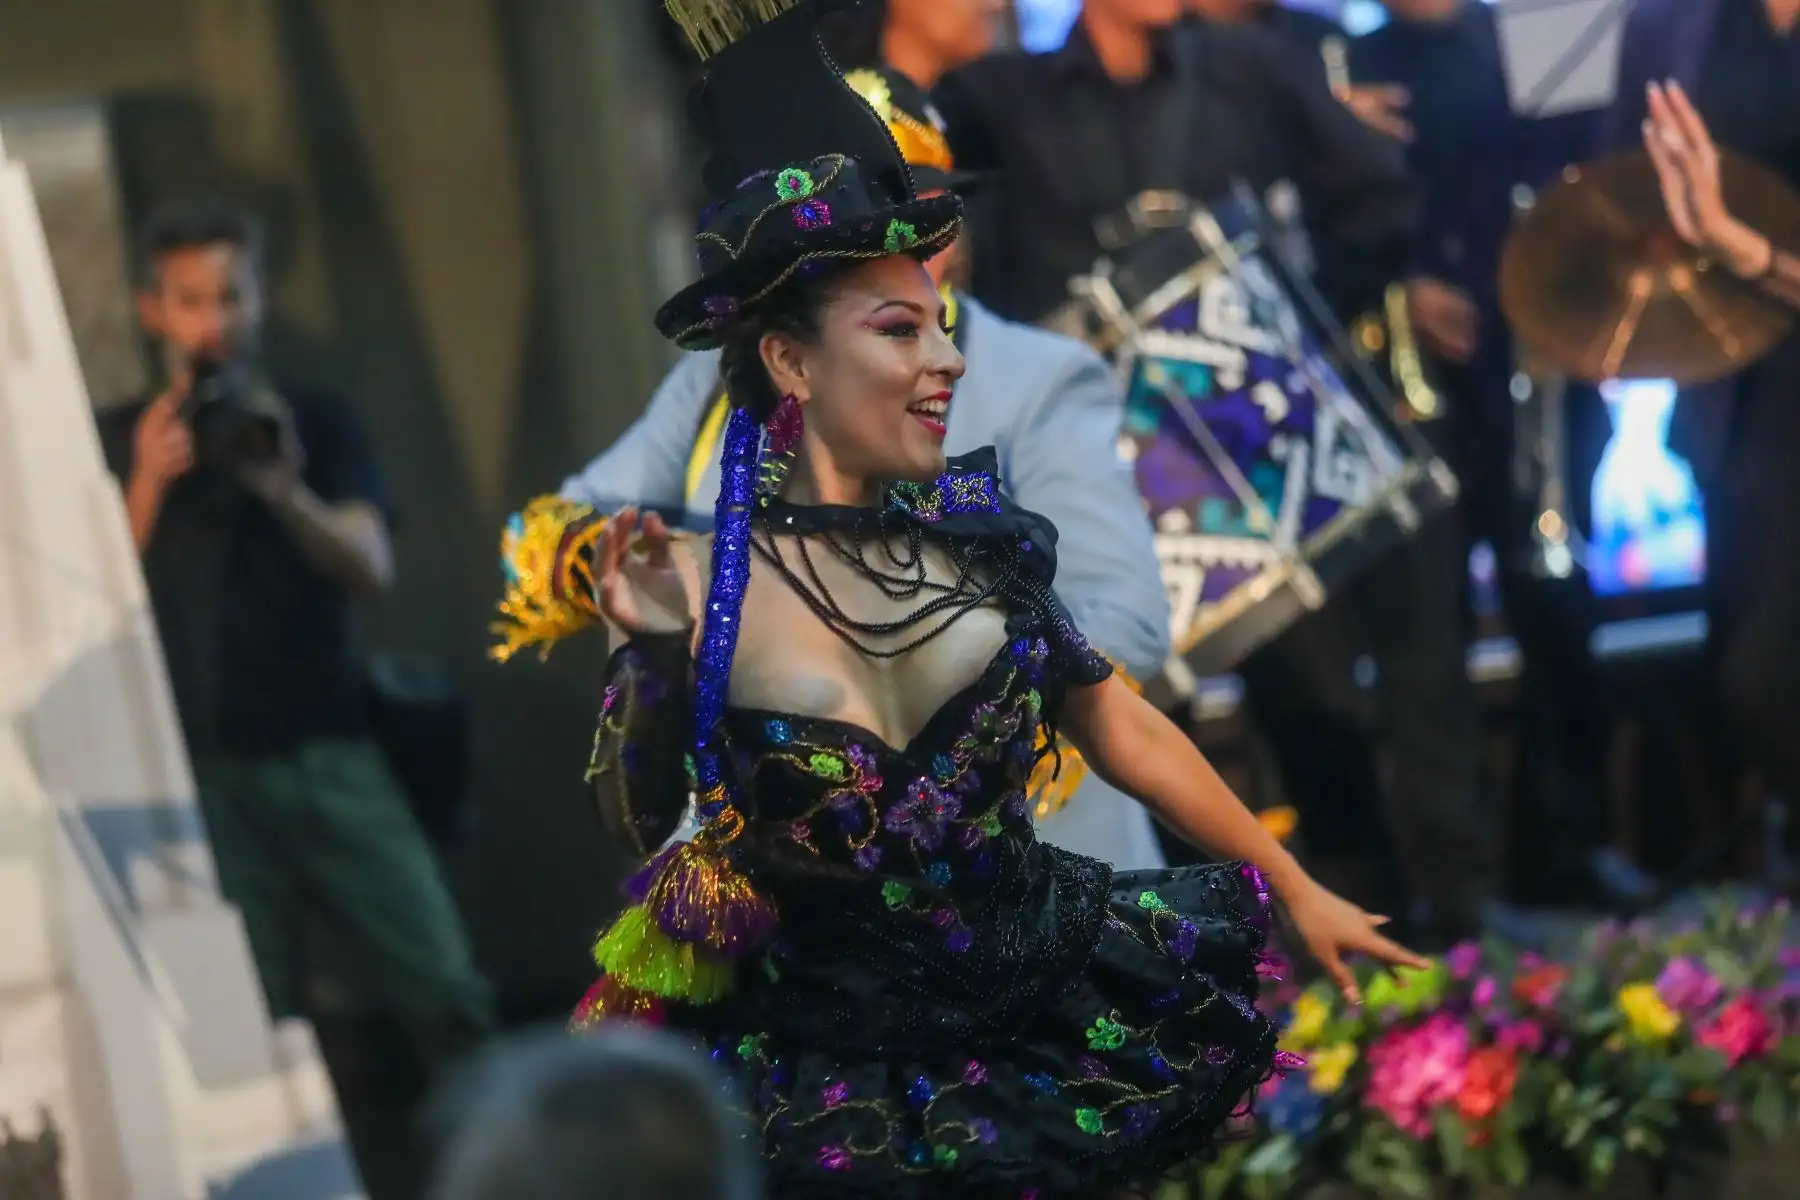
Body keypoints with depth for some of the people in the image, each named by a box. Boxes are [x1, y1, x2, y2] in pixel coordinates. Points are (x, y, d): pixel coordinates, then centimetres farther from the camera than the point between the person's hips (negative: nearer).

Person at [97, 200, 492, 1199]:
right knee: (268, 1036, -5)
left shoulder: (315, 424, 10)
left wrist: (284, 489, -22)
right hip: (208, 775, -1)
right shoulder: (115, 444, 7)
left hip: (330, 754, 1)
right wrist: (147, 490, -15)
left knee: (446, 998, -6)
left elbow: (372, 571, -4)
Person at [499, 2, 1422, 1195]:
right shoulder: (703, 585, -8)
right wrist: (655, 659, -16)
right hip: (837, 1049, -5)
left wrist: (1300, 891, 12)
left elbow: (1120, 724, 11)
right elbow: (648, 828, 1)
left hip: (1047, 981, 5)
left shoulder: (969, 529, 2)